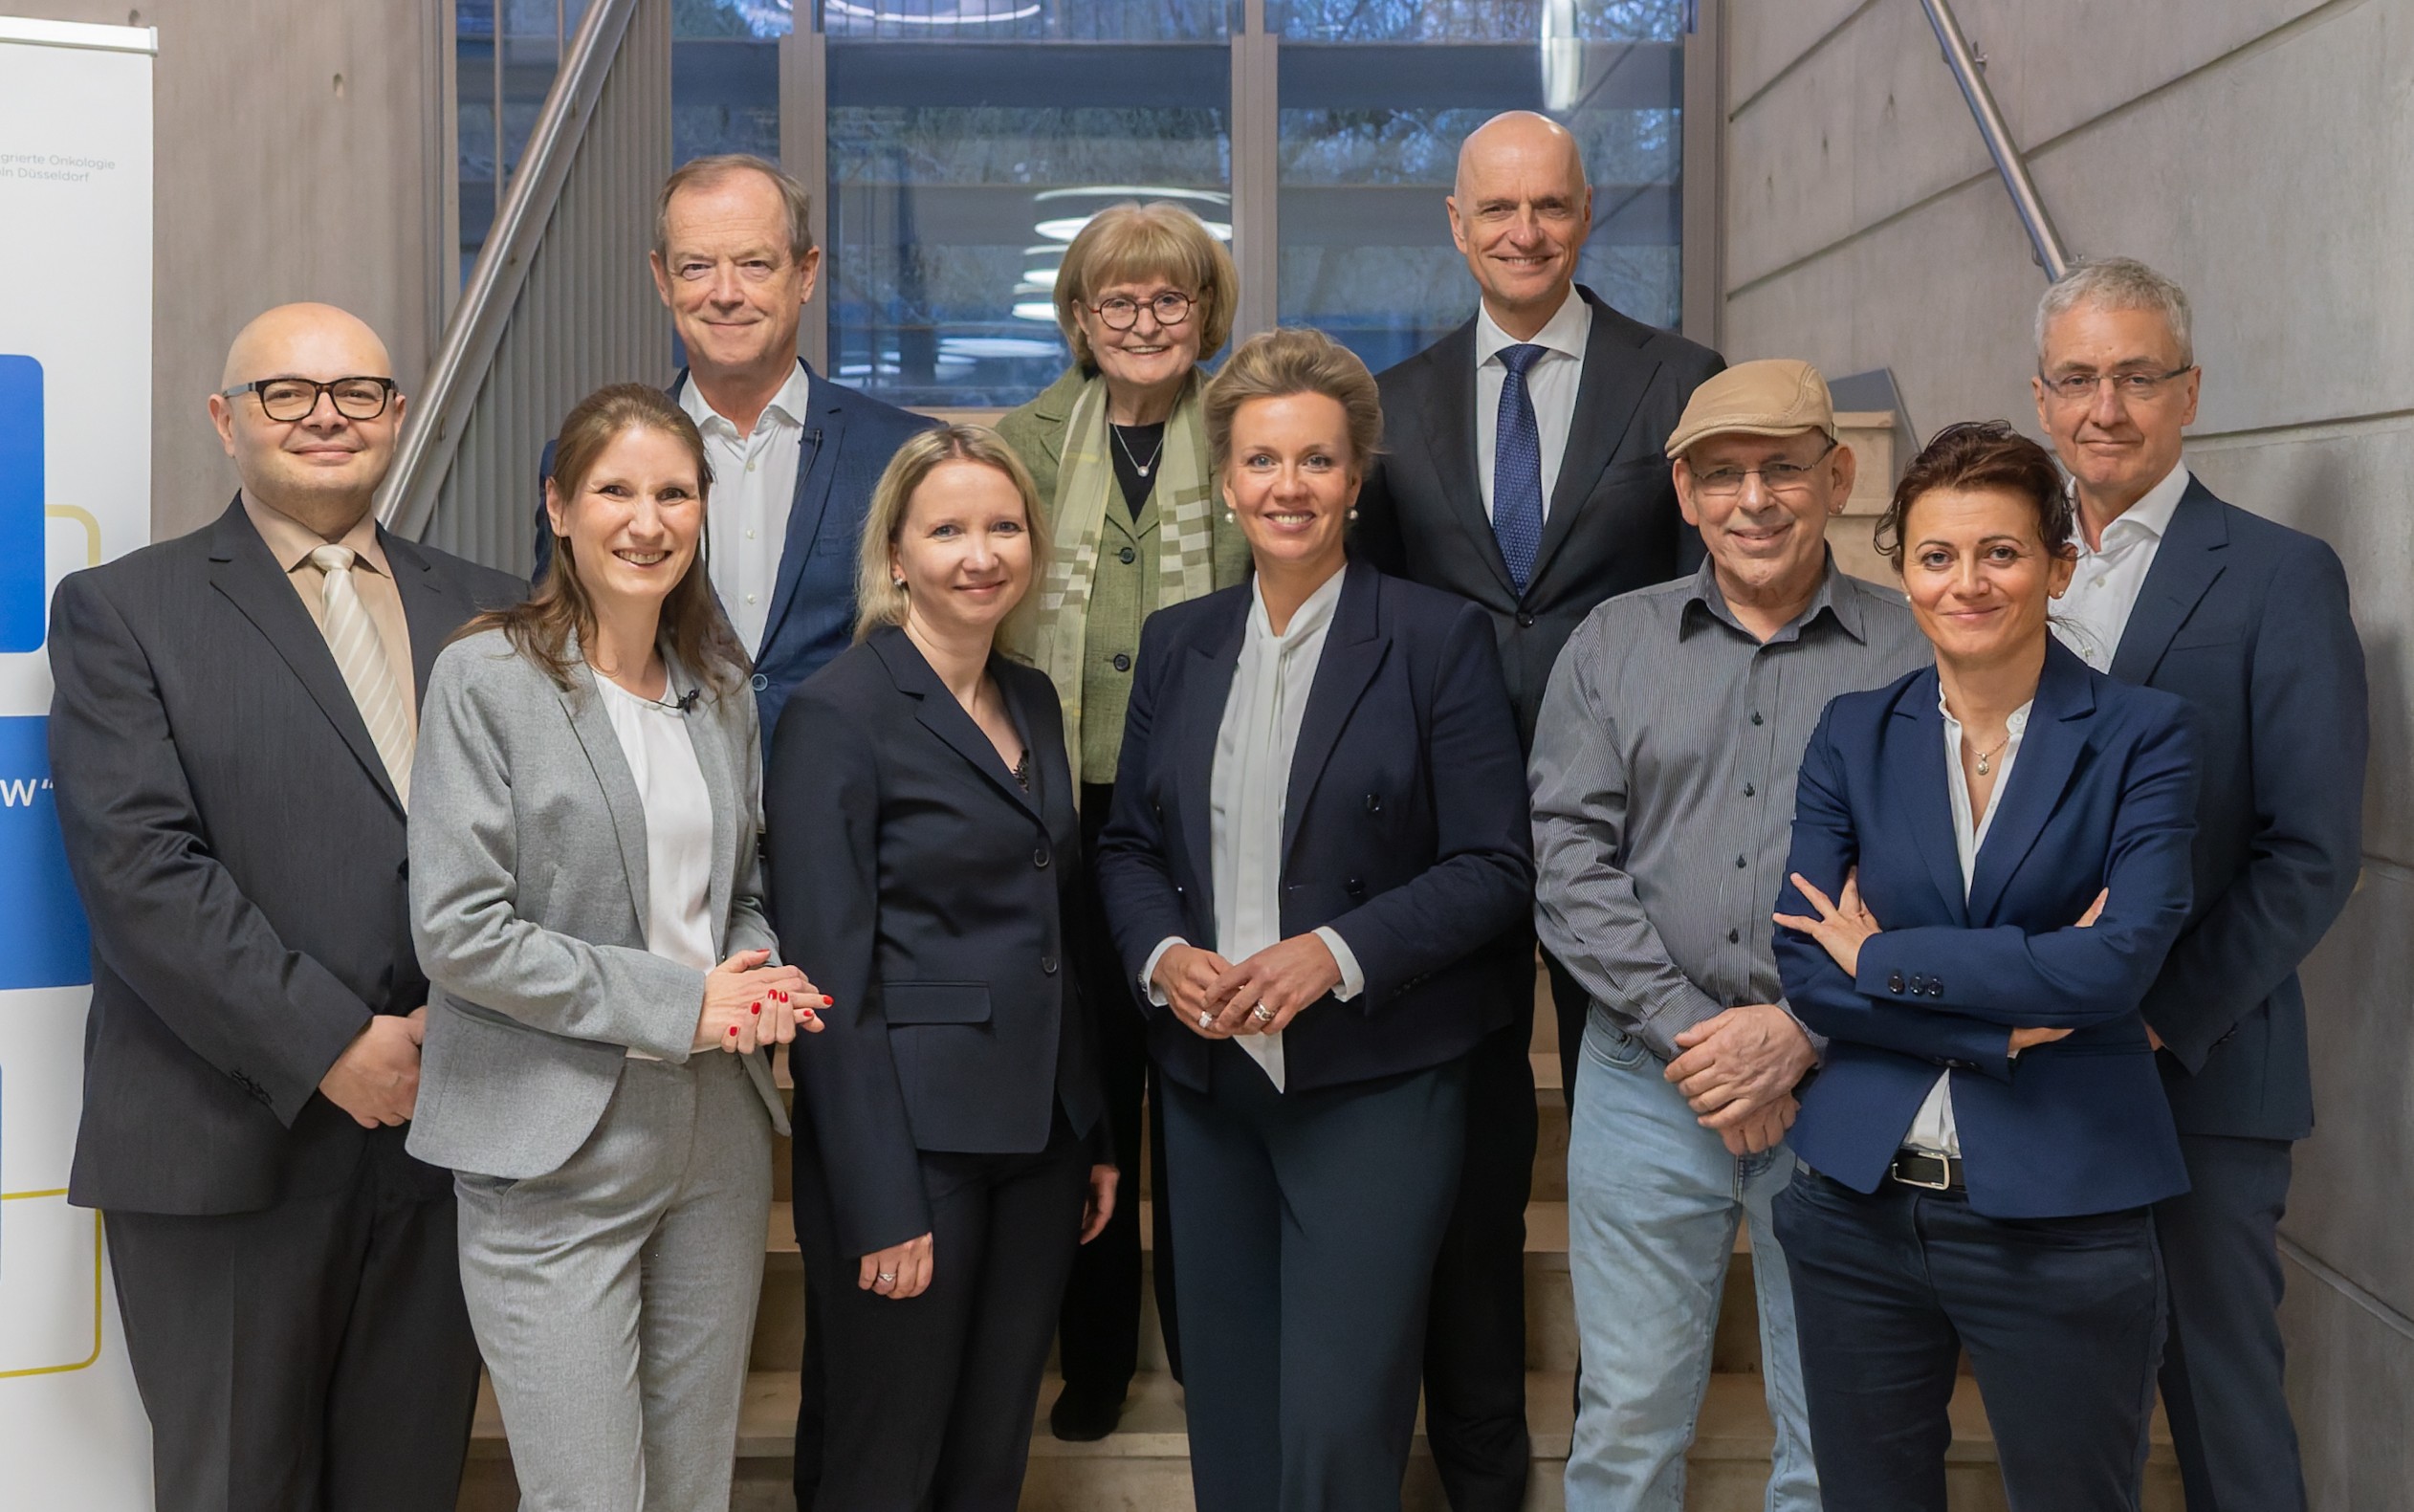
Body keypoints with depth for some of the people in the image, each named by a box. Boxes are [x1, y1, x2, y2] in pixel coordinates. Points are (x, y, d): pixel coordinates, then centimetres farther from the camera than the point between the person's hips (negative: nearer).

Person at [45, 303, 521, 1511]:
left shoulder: (484, 610, 13)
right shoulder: (121, 610, 2)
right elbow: (138, 868, -9)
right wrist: (330, 1045, -15)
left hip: (446, 1128, 3)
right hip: (231, 1145, -3)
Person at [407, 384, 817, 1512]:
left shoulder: (721, 683, 11)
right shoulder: (488, 676, -8)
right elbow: (456, 930, -14)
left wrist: (756, 983, -3)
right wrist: (674, 1003, -15)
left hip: (719, 1141, 6)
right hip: (558, 1154, -6)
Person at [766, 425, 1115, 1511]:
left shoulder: (1034, 702, 11)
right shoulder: (836, 713, -11)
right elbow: (832, 979, -15)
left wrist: (1096, 1134, 13)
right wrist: (882, 1207, -17)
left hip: (1039, 1137, 7)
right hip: (912, 1140, -7)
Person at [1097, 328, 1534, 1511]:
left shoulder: (1438, 639, -4)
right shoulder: (1177, 644, 9)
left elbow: (1495, 868, -7)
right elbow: (1128, 847, 13)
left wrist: (1334, 954, -19)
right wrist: (1164, 956, -7)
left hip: (1376, 1087, -5)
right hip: (1208, 1079, 5)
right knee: (1226, 1412, 13)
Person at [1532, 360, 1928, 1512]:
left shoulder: (1916, 652, 1)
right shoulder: (1612, 645, 7)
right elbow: (1571, 862, -1)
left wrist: (1804, 1032, -13)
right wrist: (1689, 1030, -10)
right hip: (1648, 1079, 1)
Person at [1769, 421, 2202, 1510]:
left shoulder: (2142, 736, -4)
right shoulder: (1854, 736, 4)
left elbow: (2119, 960, -18)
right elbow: (1802, 968, -5)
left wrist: (1884, 957, -10)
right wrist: (2006, 1021, -14)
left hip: (2060, 1221, -3)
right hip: (1859, 1206, 3)